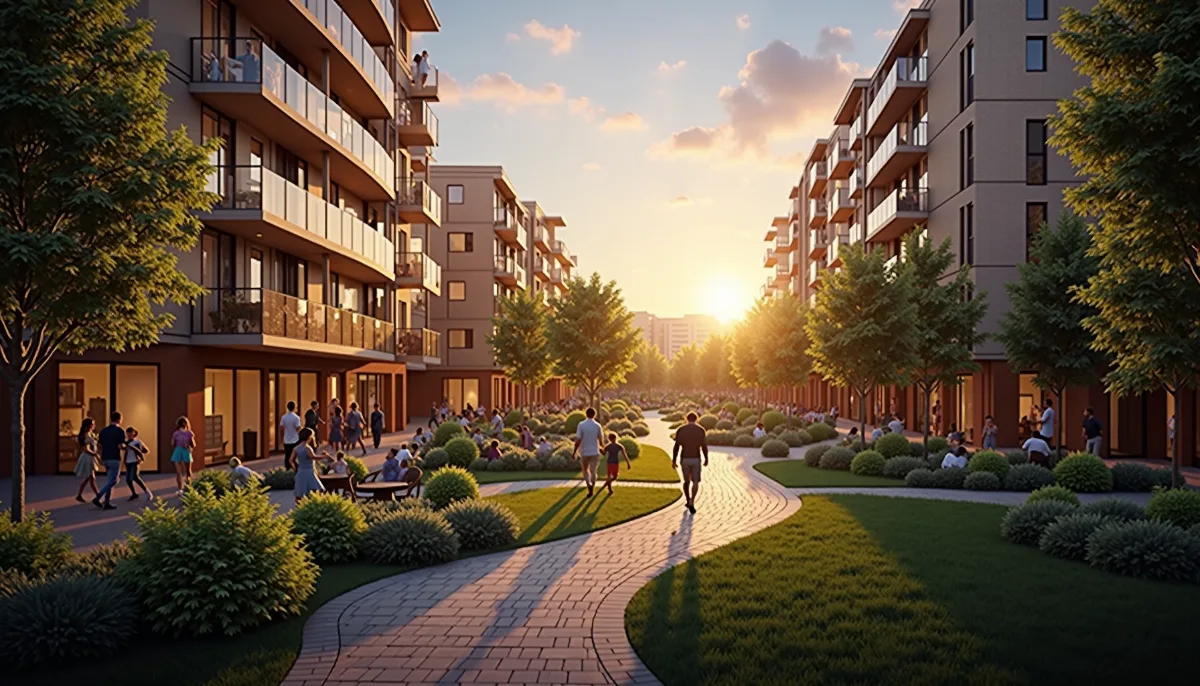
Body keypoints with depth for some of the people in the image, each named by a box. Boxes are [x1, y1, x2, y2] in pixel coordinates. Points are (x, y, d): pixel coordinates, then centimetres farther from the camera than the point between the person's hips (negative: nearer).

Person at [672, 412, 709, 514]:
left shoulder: (680, 429, -2)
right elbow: (704, 446, -5)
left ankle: (688, 502, 31)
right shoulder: (701, 429, -5)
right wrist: (706, 459, 9)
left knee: (686, 481, 22)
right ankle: (691, 503, -19)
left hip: (684, 459, 2)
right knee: (695, 483, 2)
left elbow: (676, 446, -5)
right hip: (695, 460, -2)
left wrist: (673, 461, 0)